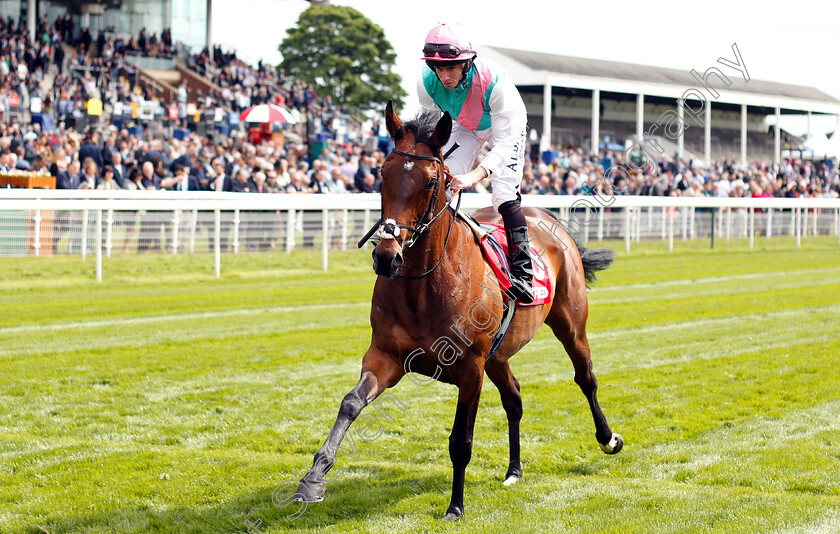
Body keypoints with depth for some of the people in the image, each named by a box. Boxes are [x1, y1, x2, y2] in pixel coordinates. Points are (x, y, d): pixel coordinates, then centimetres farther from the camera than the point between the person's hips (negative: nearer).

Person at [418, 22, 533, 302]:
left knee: (505, 195, -18)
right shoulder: (427, 82, -30)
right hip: (463, 126, 4)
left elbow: (503, 144, -42)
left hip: (506, 126, -4)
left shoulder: (494, 82, -43)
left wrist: (475, 175, -57)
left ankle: (523, 272, -12)